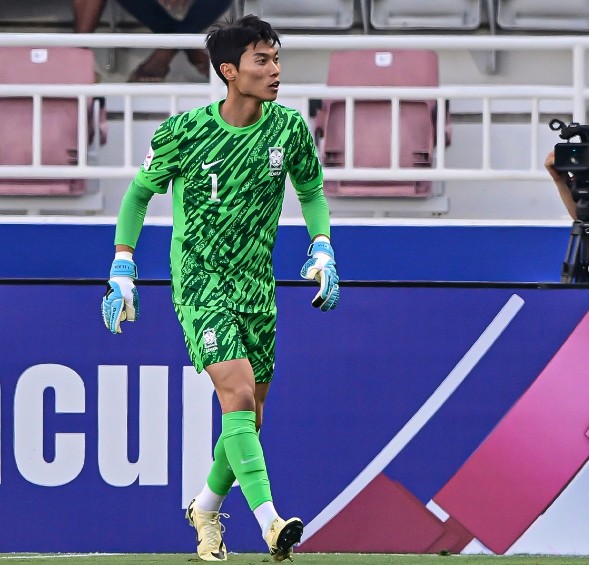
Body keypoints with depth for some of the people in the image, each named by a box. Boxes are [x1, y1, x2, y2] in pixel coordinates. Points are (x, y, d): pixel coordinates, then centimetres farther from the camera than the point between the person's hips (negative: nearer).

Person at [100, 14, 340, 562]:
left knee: (249, 417, 10)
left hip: (257, 285, 5)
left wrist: (322, 247, 0)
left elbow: (312, 191, 15)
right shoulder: (183, 132, -11)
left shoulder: (290, 129, -2)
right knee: (238, 394, -23)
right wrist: (121, 270, 0)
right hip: (199, 279, -5)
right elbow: (139, 192, 4)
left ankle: (206, 508, 35)